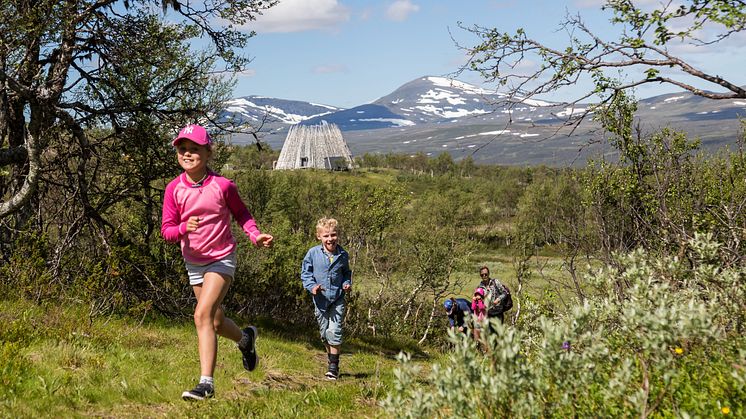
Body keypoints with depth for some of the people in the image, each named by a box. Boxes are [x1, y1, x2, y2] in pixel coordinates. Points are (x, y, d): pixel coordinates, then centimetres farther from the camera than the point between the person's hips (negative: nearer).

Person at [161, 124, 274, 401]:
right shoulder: (174, 189, -7)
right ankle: (245, 338, 50)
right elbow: (166, 230, -6)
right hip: (193, 262, 5)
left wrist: (255, 235, -12)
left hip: (221, 259, -4)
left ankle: (206, 383, -18)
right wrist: (184, 228, -28)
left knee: (203, 315, -20)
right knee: (216, 320, 17)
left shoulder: (222, 186, -13)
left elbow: (241, 213, 4)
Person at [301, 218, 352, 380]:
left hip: (337, 299, -1)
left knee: (334, 331, -11)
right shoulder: (313, 253, -7)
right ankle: (331, 359, 31)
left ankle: (334, 366, -2)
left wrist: (347, 284, -3)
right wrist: (311, 286, -13)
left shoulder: (343, 255, -1)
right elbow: (305, 272, 2)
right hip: (320, 299, 1)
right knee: (324, 333, 11)